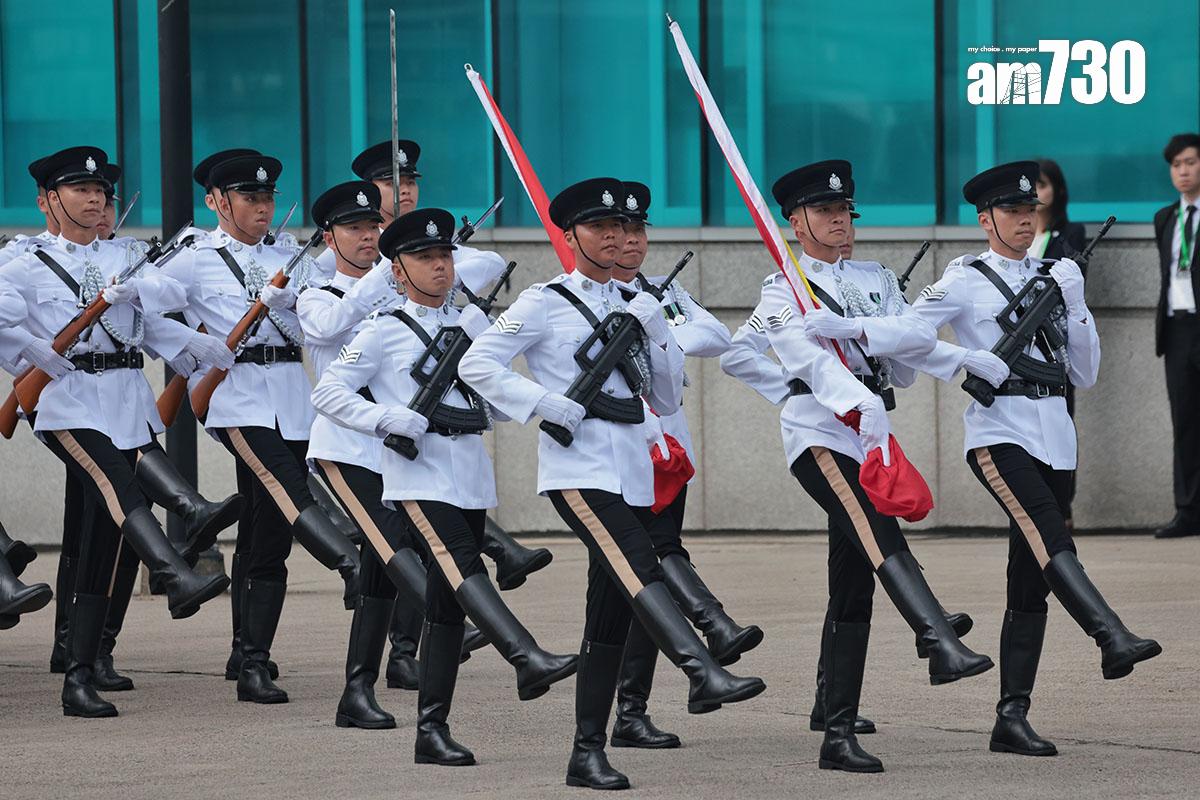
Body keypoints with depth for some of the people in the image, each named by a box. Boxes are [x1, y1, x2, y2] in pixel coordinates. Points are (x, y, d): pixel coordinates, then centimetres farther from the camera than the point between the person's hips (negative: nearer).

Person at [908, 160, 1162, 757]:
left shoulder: (1052, 279, 17)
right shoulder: (965, 280, 3)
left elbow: (1085, 374, 15)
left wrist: (1074, 305, 3)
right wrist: (971, 362, -12)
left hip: (1054, 434, 6)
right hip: (998, 432, -6)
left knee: (1030, 583, 3)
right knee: (1049, 537, -29)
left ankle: (1011, 718, 3)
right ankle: (1113, 639, -48)